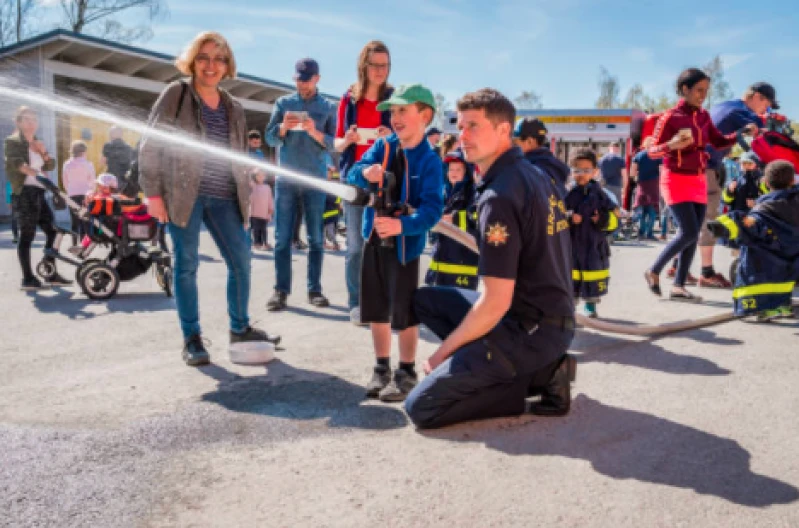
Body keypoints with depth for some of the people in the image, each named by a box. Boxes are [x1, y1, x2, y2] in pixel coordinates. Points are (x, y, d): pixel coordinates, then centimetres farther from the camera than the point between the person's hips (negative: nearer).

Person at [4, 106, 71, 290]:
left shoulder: (37, 143, 23)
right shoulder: (12, 142, 0)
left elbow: (50, 166, 20)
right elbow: (14, 162, -18)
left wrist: (44, 152, 1)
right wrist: (34, 172, -34)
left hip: (39, 192, 8)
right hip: (25, 192, -8)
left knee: (52, 231, 7)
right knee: (27, 235, -10)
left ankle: (52, 274, 14)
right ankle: (28, 279, -10)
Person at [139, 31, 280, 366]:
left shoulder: (234, 109, 15)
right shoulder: (175, 94, 1)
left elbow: (241, 159, 19)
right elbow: (151, 145, -3)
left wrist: (245, 200, 14)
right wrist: (152, 193, -9)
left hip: (223, 198, 5)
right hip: (184, 195, -4)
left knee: (241, 261, 3)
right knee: (186, 264, 0)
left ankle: (240, 328, 21)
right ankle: (192, 339, 9)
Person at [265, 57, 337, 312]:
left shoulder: (328, 107, 6)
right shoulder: (283, 103, 8)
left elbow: (332, 144, -2)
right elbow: (270, 139, 4)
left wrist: (315, 132, -19)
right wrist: (283, 127, -15)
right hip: (286, 178, 1)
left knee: (316, 238, 2)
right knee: (282, 237, -1)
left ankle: (314, 289, 8)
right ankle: (281, 290, 2)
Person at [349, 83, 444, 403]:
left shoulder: (430, 160, -13)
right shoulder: (383, 146, 3)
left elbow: (433, 208, -22)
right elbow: (353, 175, -2)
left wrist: (402, 225, -38)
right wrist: (365, 173, -26)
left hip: (405, 244, -5)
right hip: (374, 239, 6)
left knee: (404, 311, 1)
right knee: (377, 308, 13)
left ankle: (407, 373, 18)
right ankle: (382, 368, 28)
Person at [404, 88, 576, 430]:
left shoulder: (498, 196, -21)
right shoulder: (536, 175, 9)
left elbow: (496, 303, -21)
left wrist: (443, 350, -7)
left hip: (529, 328, -9)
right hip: (549, 315, 10)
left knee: (421, 407, -9)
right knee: (425, 299, 17)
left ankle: (535, 377, -2)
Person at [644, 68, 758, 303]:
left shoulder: (703, 116, 8)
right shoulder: (670, 117, -11)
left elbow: (719, 142, 15)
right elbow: (652, 151, -12)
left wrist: (742, 133, 0)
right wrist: (672, 145, -31)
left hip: (699, 181, 7)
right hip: (676, 180, -7)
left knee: (694, 235, 3)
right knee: (689, 233, -14)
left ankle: (678, 287, 9)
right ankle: (654, 272, 4)